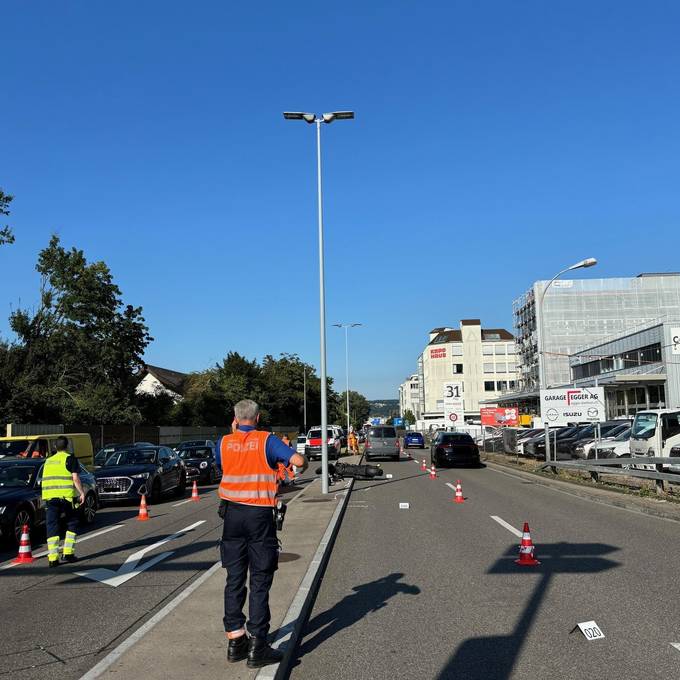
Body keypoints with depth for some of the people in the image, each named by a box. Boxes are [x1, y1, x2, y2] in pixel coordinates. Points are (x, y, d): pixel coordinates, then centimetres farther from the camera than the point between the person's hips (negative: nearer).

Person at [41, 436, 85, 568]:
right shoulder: (70, 458, 1)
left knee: (52, 526, 4)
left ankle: (52, 558, -2)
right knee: (71, 523, 13)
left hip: (49, 497, 4)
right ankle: (68, 553, 9)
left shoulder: (48, 461, 19)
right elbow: (75, 478, -6)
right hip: (66, 496, -4)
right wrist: (82, 492, 0)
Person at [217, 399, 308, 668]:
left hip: (232, 513, 4)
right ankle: (257, 647, 3)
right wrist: (303, 461, 6)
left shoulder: (224, 443, 4)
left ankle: (235, 640, 19)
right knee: (260, 581, 2)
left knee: (234, 579, 13)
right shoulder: (267, 440, -7)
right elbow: (298, 461, -16)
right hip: (260, 515, -4)